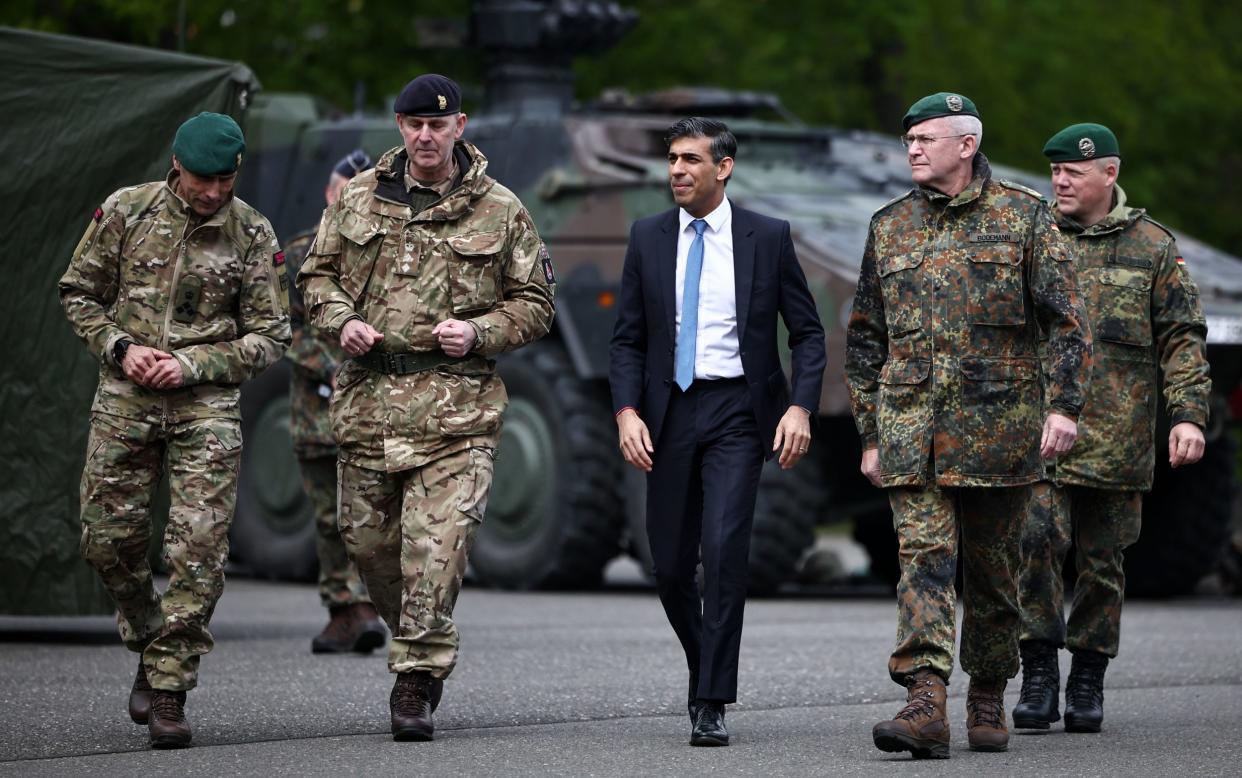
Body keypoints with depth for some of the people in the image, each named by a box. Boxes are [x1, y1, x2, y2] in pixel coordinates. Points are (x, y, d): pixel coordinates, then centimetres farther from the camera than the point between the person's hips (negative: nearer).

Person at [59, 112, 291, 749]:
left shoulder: (252, 235, -1)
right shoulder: (125, 211, 0)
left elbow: (268, 336, 2)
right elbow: (79, 293, 9)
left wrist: (193, 365, -11)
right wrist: (120, 347, -8)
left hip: (206, 404, -1)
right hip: (123, 397, 2)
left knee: (198, 549, -10)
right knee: (108, 536, 3)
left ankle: (170, 685, -4)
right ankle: (151, 645, 27)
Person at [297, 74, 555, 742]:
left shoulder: (499, 211, 4)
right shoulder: (359, 198, 9)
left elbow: (534, 304, 8)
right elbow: (317, 273, 18)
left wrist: (479, 332, -9)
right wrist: (342, 320, -3)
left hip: (456, 405, -3)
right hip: (367, 396, 3)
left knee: (437, 541, -14)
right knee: (366, 537, 9)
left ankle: (417, 677, -9)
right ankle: (418, 636, 33)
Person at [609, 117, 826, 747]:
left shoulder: (767, 238, 0)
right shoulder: (649, 238, 6)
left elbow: (808, 333, 3)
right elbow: (627, 339, 7)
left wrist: (800, 408, -10)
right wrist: (627, 412, -7)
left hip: (737, 410, -3)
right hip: (669, 411, 3)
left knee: (725, 547, -17)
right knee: (671, 561, 6)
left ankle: (710, 706, -14)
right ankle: (706, 667, 32)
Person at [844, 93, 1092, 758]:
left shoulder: (1023, 216, 3)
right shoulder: (889, 227, 12)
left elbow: (1066, 319, -1)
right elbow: (864, 339, 16)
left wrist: (1064, 406, -13)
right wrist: (871, 434, 11)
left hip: (997, 423, -2)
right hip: (910, 424, 2)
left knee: (991, 570, 8)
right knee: (923, 556, -12)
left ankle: (988, 702, 22)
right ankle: (926, 704, -22)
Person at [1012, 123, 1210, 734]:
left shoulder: (1153, 248, 5)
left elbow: (1183, 339, 4)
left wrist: (1188, 414, -8)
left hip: (1116, 438, 0)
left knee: (1102, 560, 6)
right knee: (1034, 540, -16)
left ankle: (1088, 683, 17)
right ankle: (1038, 671, -7)